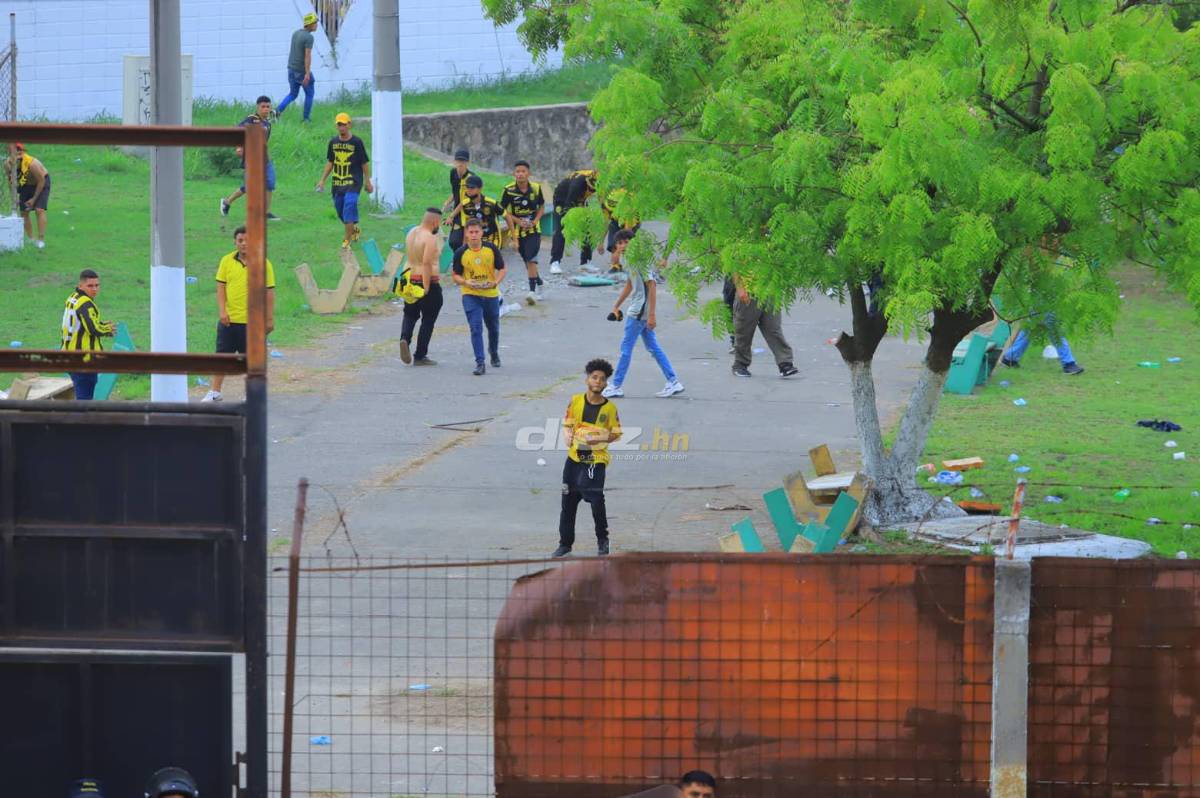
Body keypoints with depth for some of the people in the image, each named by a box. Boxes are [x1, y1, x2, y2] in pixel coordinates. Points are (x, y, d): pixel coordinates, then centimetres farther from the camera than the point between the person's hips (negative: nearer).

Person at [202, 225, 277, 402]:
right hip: (229, 319, 2)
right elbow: (221, 287, 5)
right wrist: (222, 311, -6)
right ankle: (215, 392, 12)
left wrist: (270, 319, -1)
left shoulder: (263, 264, -3)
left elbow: (269, 292, 0)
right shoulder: (227, 261, 3)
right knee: (222, 355, 5)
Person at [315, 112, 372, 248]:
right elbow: (330, 163, 17)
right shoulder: (333, 142, 7)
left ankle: (347, 239, -17)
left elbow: (365, 163, 0)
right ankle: (355, 229, 39)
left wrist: (367, 182, 1)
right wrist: (322, 180, 13)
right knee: (340, 210, 11)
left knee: (349, 206, -20)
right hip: (337, 181, 5)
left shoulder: (357, 142, -6)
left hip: (353, 182, -5)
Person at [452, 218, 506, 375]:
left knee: (493, 327, 19)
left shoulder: (491, 249, -5)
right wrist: (466, 282, -19)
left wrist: (496, 282, -17)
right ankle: (480, 363, -15)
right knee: (476, 328, -15)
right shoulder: (461, 253, -6)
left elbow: (501, 269, 3)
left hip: (491, 294, 2)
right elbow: (456, 275, 2)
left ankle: (494, 353, 47)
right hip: (470, 296, -2)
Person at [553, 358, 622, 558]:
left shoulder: (610, 408, -3)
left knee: (596, 500, -12)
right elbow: (567, 423, 11)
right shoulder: (576, 401, 2)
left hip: (596, 460, -3)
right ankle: (565, 543, 18)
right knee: (568, 501, 6)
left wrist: (600, 438, -15)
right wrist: (568, 436, -10)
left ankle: (602, 541, 10)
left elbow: (616, 434, 3)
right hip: (574, 457, 3)